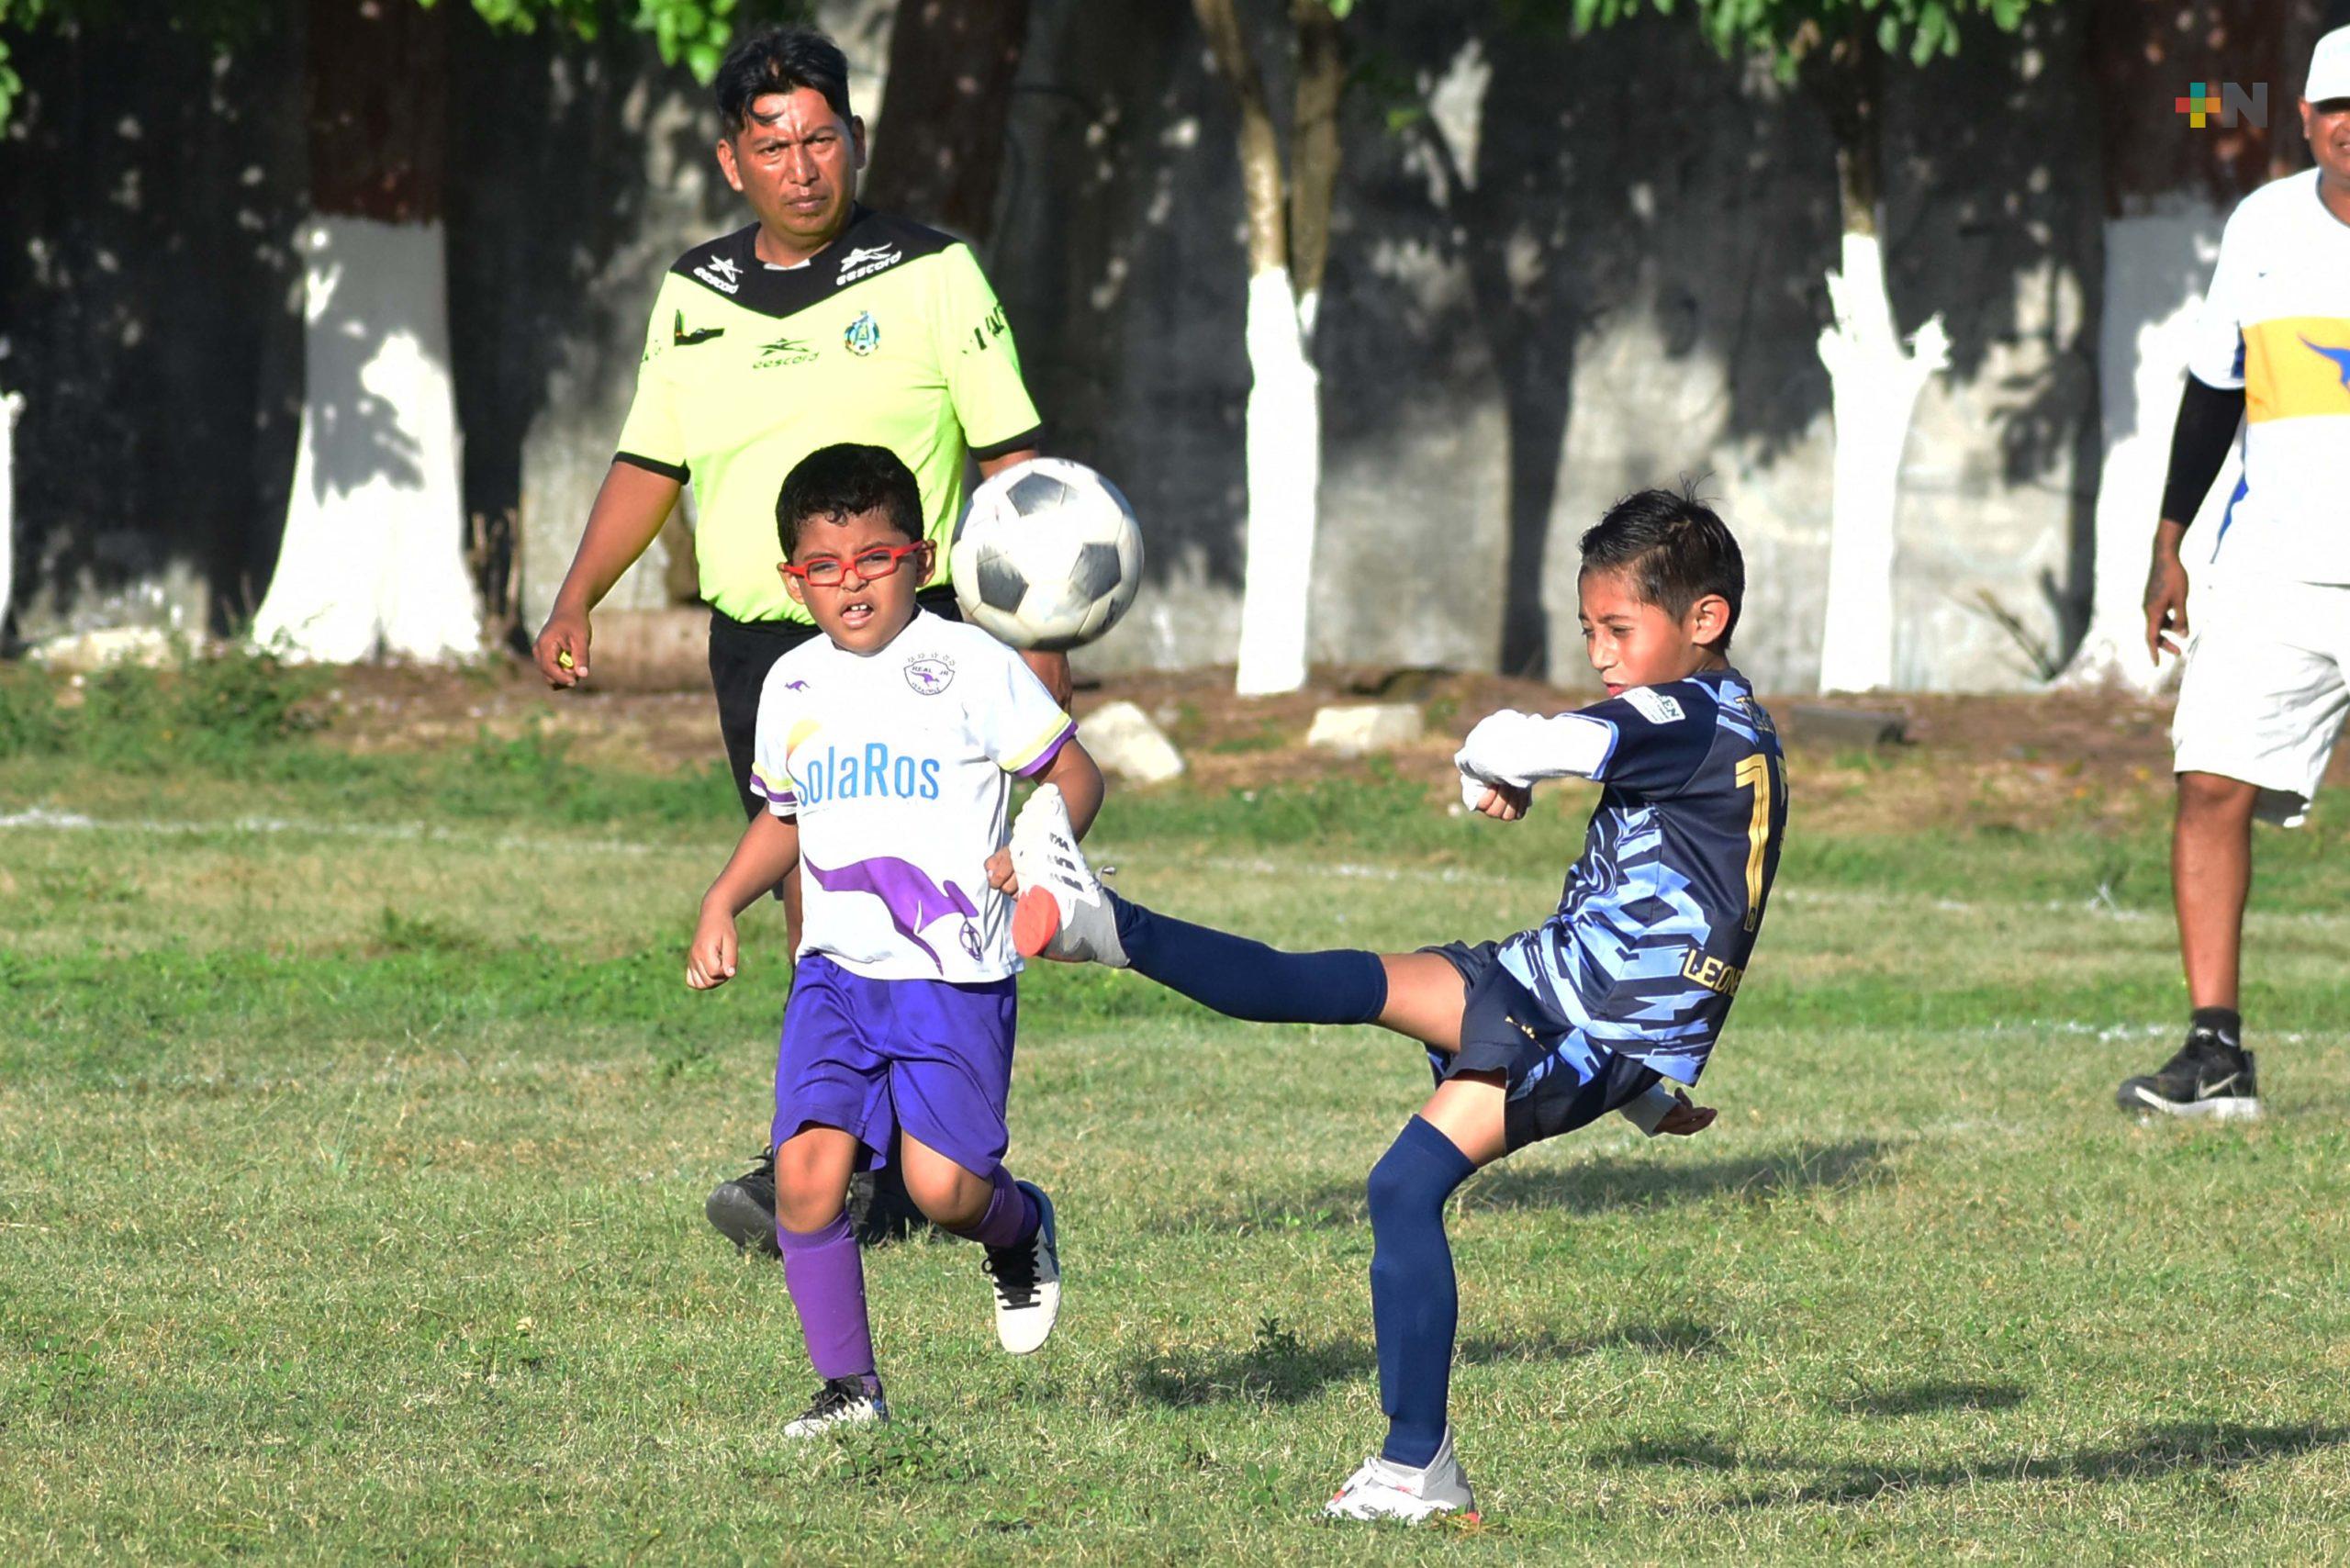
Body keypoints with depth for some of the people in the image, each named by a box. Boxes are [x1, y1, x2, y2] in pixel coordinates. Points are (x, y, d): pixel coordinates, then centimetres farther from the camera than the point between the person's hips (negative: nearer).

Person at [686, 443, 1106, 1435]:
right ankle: (847, 1383, 2)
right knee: (807, 1173, -12)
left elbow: (1074, 775, 0)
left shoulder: (968, 666, -5)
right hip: (835, 973, 4)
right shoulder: (793, 686, 12)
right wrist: (723, 904, 14)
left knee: (943, 1187, -12)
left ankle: (1019, 1228, 25)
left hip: (953, 977, -4)